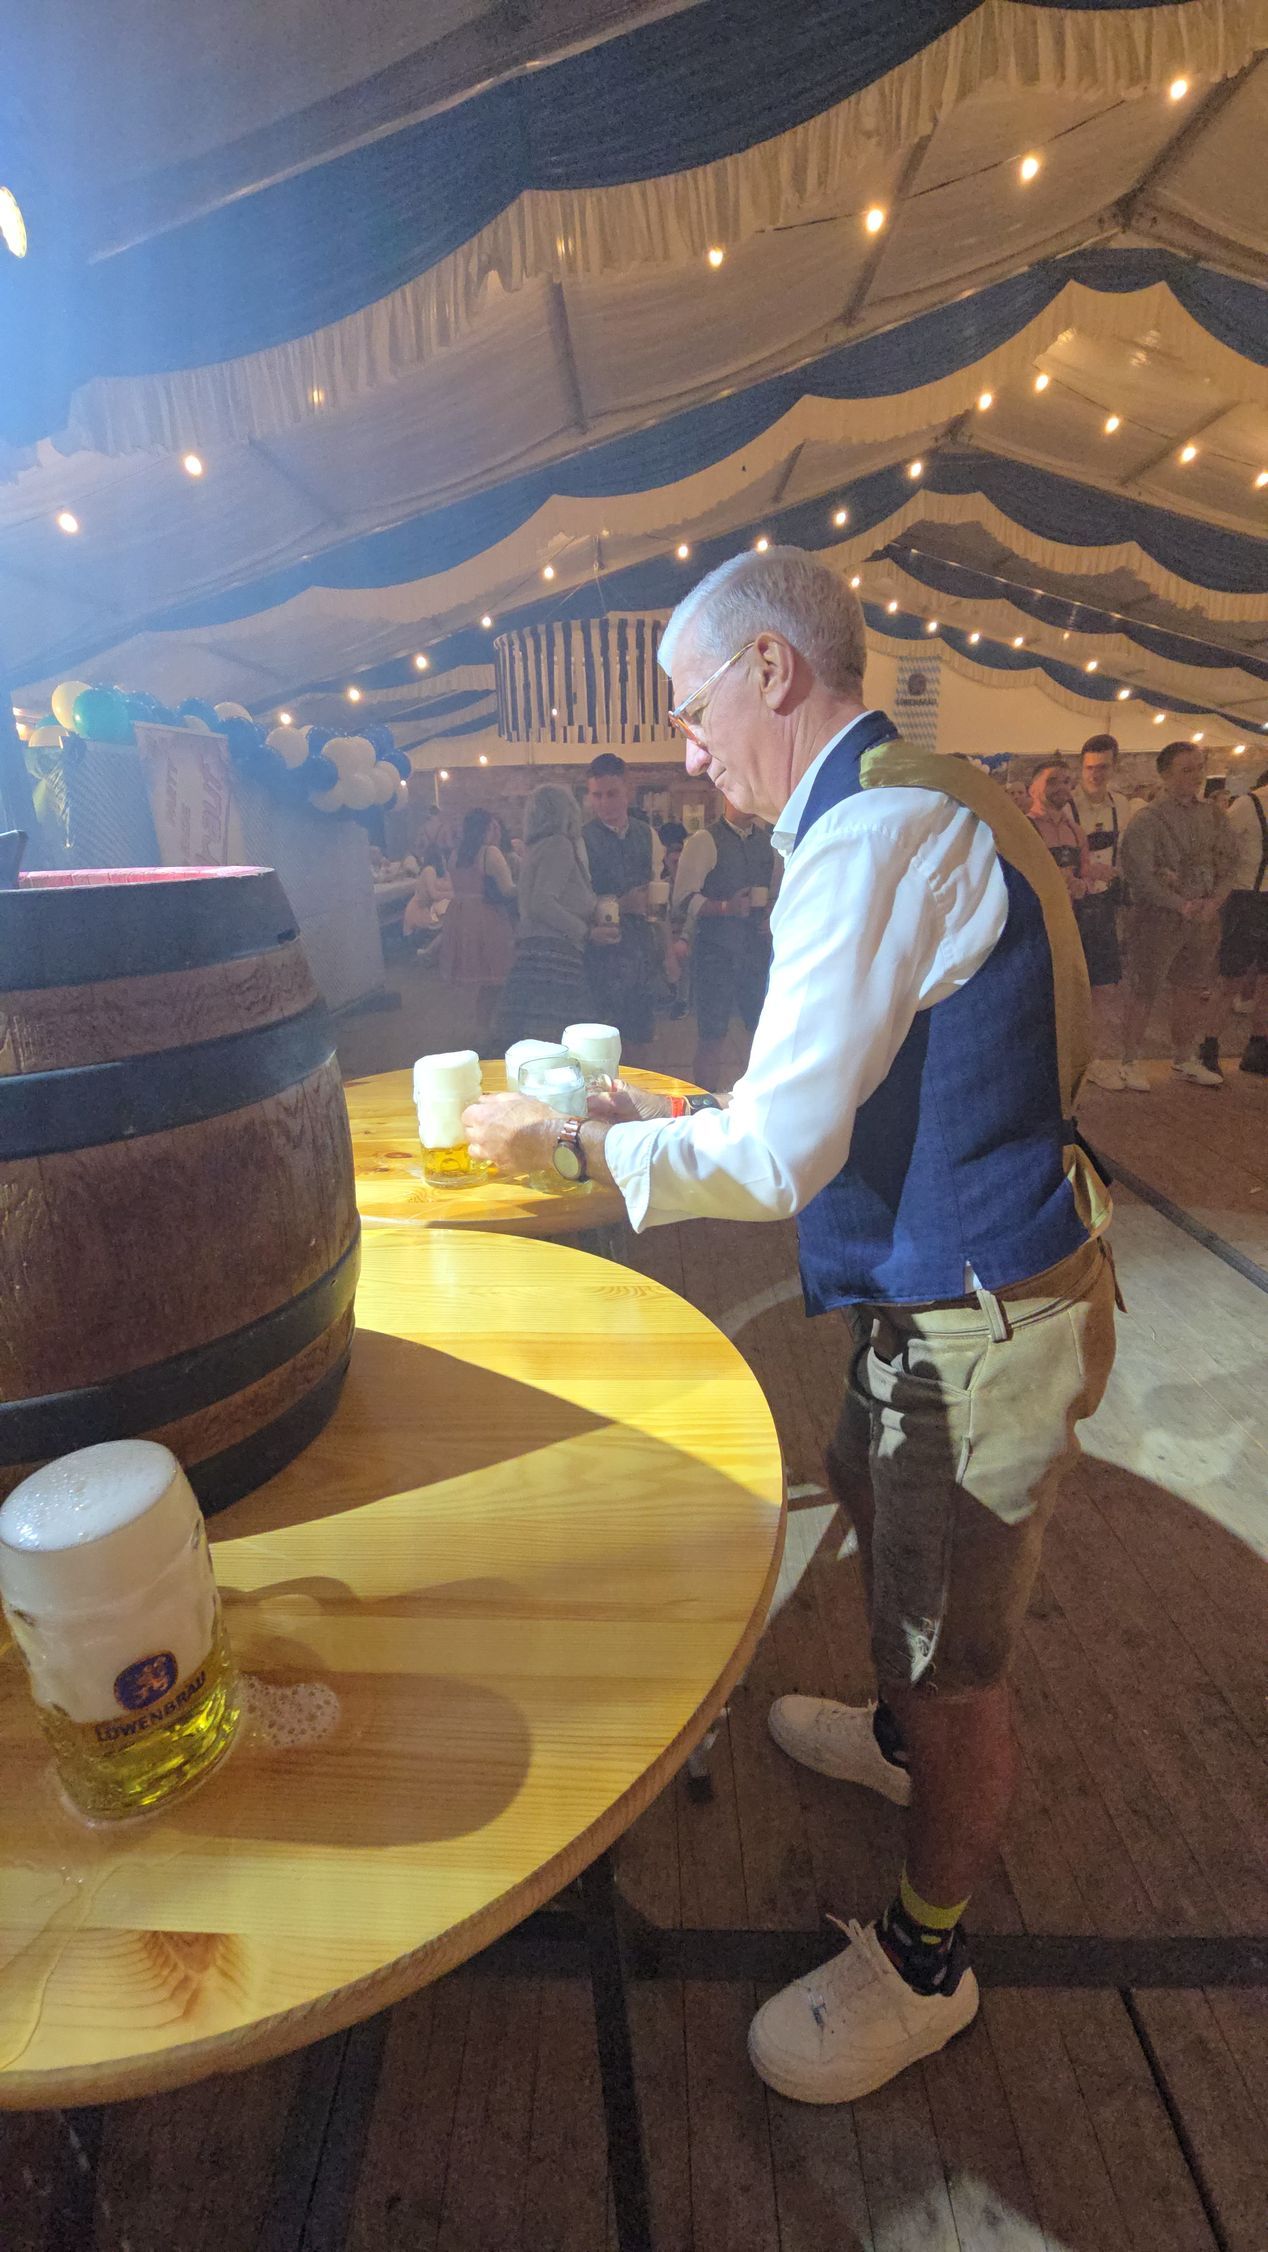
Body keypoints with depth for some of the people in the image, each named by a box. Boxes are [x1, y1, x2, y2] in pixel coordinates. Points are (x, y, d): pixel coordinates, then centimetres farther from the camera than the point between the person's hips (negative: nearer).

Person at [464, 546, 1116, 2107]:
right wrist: (681, 1109, 11)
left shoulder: (882, 831, -24)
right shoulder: (906, 812, 9)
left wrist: (568, 1146, -13)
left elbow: (781, 1157, -26)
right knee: (875, 1509, 29)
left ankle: (923, 1961, 39)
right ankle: (898, 1734, 58)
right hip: (938, 1295, 10)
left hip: (978, 1322, -10)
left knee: (952, 1663, 11)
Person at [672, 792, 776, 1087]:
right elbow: (684, 899, -12)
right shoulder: (704, 841, -6)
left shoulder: (768, 841, 11)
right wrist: (726, 907, -25)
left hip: (757, 949, 5)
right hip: (716, 950, -5)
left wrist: (772, 916, 1)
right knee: (712, 1037, 0)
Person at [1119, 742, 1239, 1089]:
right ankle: (1131, 1062, 15)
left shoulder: (1212, 814, 6)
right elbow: (1140, 876, -16)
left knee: (1195, 992, 13)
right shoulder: (1148, 819, -11)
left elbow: (1229, 861, 8)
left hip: (1204, 917, 6)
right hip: (1157, 918, -5)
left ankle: (1184, 1058, 29)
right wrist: (1181, 905, -15)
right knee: (1143, 992, 1)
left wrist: (1215, 901, -8)